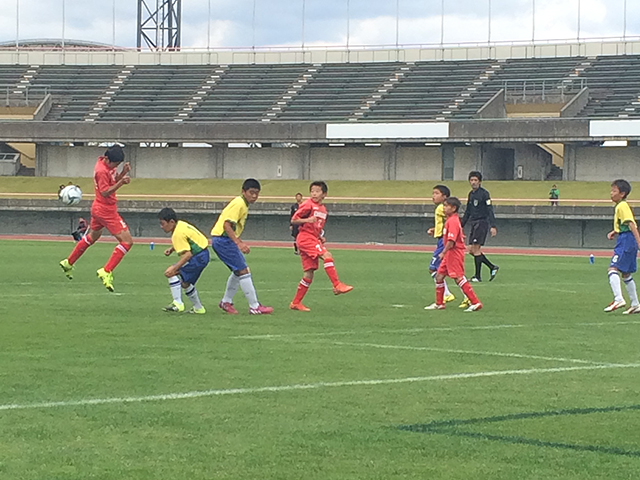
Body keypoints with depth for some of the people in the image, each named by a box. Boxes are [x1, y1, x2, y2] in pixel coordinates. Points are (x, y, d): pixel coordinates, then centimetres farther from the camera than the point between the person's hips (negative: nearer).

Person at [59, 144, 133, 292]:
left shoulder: (107, 164, 5)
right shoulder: (102, 171, -24)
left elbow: (114, 181, 13)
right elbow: (105, 192, -25)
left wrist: (123, 173, -6)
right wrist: (121, 183, -35)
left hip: (98, 208, 10)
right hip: (106, 210, -10)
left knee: (92, 236, 32)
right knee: (127, 241, -11)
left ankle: (68, 263, 44)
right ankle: (106, 271, -15)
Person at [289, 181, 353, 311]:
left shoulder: (323, 209, 16)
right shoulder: (308, 205, -7)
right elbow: (293, 220, -9)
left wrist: (321, 237, 9)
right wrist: (307, 220, -25)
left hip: (313, 239, 8)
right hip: (305, 237, -8)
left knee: (309, 274, 5)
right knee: (327, 255, -26)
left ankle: (296, 303, 10)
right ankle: (337, 285, -28)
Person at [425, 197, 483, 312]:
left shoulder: (452, 221, -17)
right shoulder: (452, 220, 14)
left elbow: (451, 240, -25)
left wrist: (443, 252, -24)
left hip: (454, 253, -11)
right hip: (450, 254, 11)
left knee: (459, 278, -12)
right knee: (439, 276, 14)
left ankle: (475, 302, -12)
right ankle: (439, 304, 22)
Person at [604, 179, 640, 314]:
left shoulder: (622, 206, -13)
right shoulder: (620, 206, 17)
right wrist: (613, 232, 14)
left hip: (626, 241, -10)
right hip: (624, 240, 10)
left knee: (613, 269, -18)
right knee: (626, 274, 16)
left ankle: (618, 299, -30)